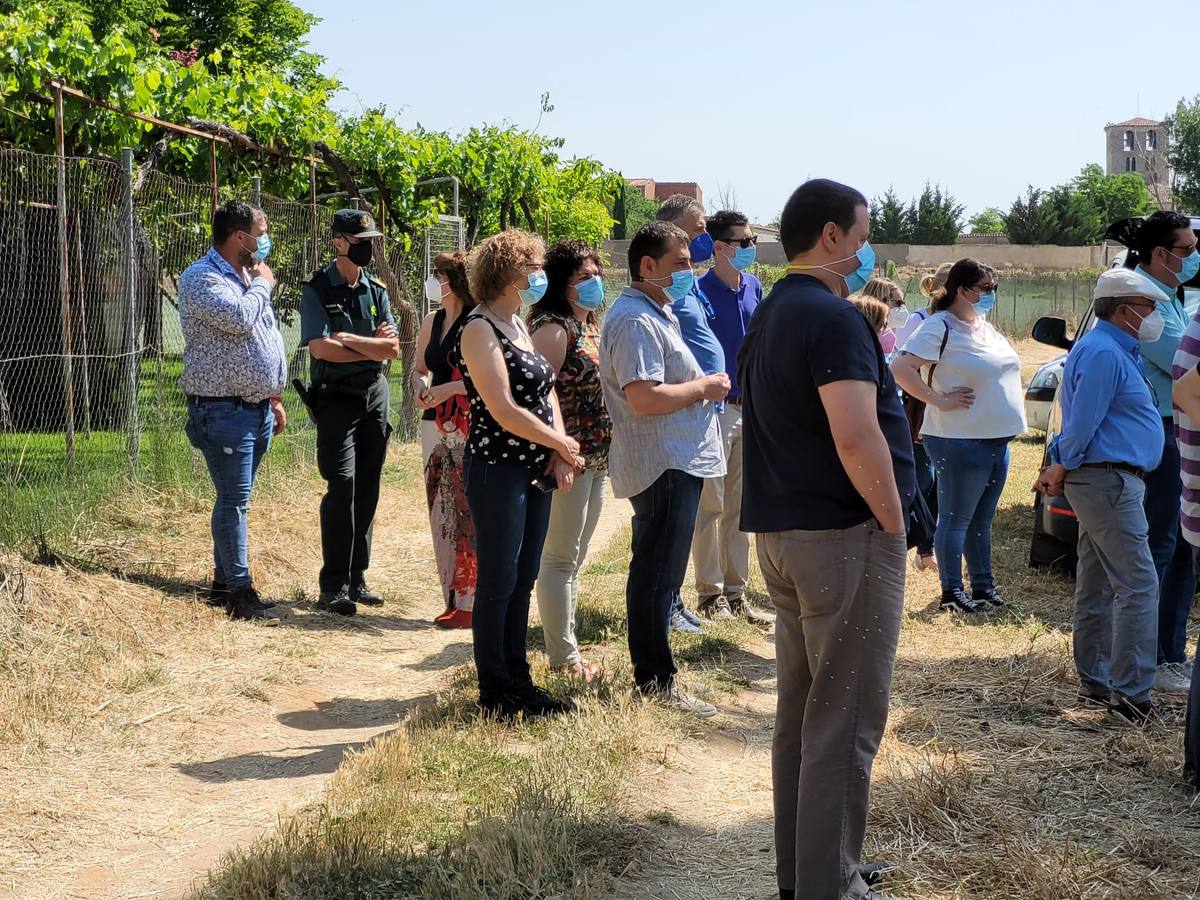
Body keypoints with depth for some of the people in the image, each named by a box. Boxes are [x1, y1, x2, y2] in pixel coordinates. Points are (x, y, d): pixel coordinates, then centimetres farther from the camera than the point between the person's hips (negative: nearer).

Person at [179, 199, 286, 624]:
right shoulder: (201, 278, -11)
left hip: (256, 409, 9)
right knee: (234, 501, -8)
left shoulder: (247, 278, 17)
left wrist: (273, 398, 22)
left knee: (235, 500, 13)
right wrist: (262, 284, -10)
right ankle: (240, 593, -5)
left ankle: (222, 582, 21)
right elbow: (238, 320, -28)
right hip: (223, 409, -9)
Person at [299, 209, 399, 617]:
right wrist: (371, 347, -10)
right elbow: (320, 348, -18)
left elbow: (393, 348, 0)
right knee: (342, 484, -15)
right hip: (336, 397, -6)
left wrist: (348, 340, -12)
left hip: (375, 395, 6)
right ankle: (333, 587, -13)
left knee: (368, 490, 7)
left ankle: (356, 579, 14)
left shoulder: (376, 290, 10)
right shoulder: (317, 289, -5)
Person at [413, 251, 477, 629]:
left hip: (470, 428, -8)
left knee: (469, 515, -9)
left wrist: (446, 389, -17)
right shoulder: (432, 322, 13)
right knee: (442, 513, 10)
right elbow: (419, 366, 24)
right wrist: (420, 385, 3)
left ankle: (472, 602, -4)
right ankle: (453, 599, 19)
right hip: (436, 426, 8)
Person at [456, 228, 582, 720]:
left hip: (535, 471, 9)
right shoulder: (480, 329, -13)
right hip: (498, 471, -9)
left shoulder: (518, 324, 14)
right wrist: (561, 444, -10)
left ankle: (517, 680, 22)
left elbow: (546, 390, 14)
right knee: (497, 583, 0)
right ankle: (496, 693, 8)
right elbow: (504, 410, -19)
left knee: (523, 581, 13)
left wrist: (559, 450, -2)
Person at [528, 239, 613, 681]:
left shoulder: (591, 326, 15)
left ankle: (567, 645, 25)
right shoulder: (554, 326, -13)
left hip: (597, 458, 10)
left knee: (574, 558, 16)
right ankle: (563, 657, 4)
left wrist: (605, 450, 15)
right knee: (560, 558, -2)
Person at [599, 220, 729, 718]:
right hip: (664, 465, -11)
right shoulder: (635, 320, -18)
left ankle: (652, 675, 26)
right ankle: (656, 682, 2)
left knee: (657, 573, 17)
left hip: (677, 461, 11)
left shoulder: (657, 312, 18)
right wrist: (704, 387, -16)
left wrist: (703, 385, 13)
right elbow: (644, 398, -28)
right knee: (659, 574, -5)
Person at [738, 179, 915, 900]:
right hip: (844, 538, -10)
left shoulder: (772, 316, 16)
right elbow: (857, 439, -24)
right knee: (846, 724, -3)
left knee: (801, 715, 16)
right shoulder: (834, 317, -16)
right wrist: (893, 520, -14)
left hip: (782, 534, 10)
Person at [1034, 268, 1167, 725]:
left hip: (1104, 482, 11)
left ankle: (1095, 682, 19)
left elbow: (1082, 424, 23)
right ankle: (1129, 695, -14)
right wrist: (1060, 471, -6)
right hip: (1108, 481, -11)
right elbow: (1082, 423, -17)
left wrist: (1061, 469, 15)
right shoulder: (1103, 353, -16)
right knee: (1138, 585, -12)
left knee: (1098, 586, 13)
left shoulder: (1116, 351, 19)